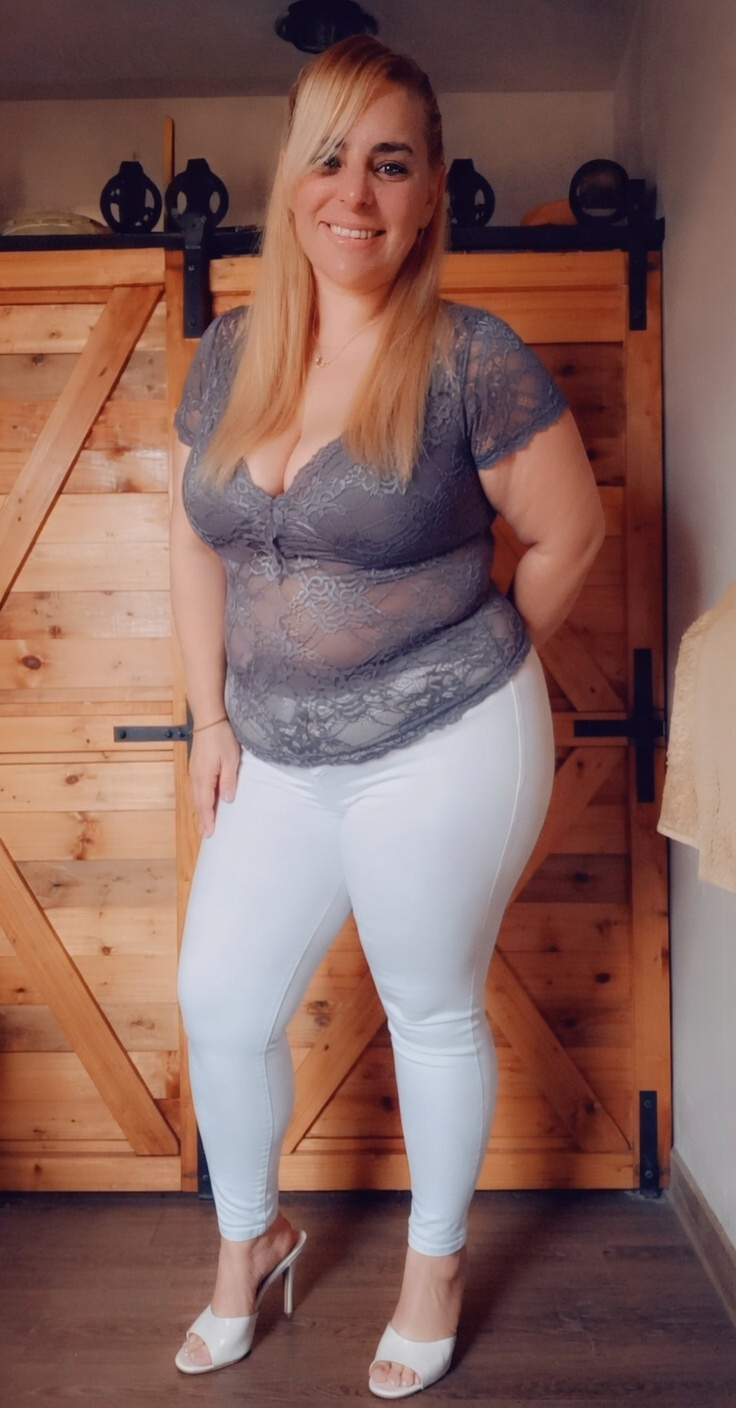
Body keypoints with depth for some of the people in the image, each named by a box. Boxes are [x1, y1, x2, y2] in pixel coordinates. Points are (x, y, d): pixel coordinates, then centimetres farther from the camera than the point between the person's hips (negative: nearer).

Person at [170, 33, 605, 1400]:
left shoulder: (473, 360, -13)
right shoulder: (228, 353, 3)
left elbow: (570, 533, -5)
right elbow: (195, 536, 10)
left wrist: (467, 673, 6)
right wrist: (211, 715, 7)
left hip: (440, 757, -5)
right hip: (279, 759, 6)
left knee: (433, 1014, 12)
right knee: (220, 1002, 14)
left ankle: (437, 1261, 40)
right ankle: (251, 1238, 43)